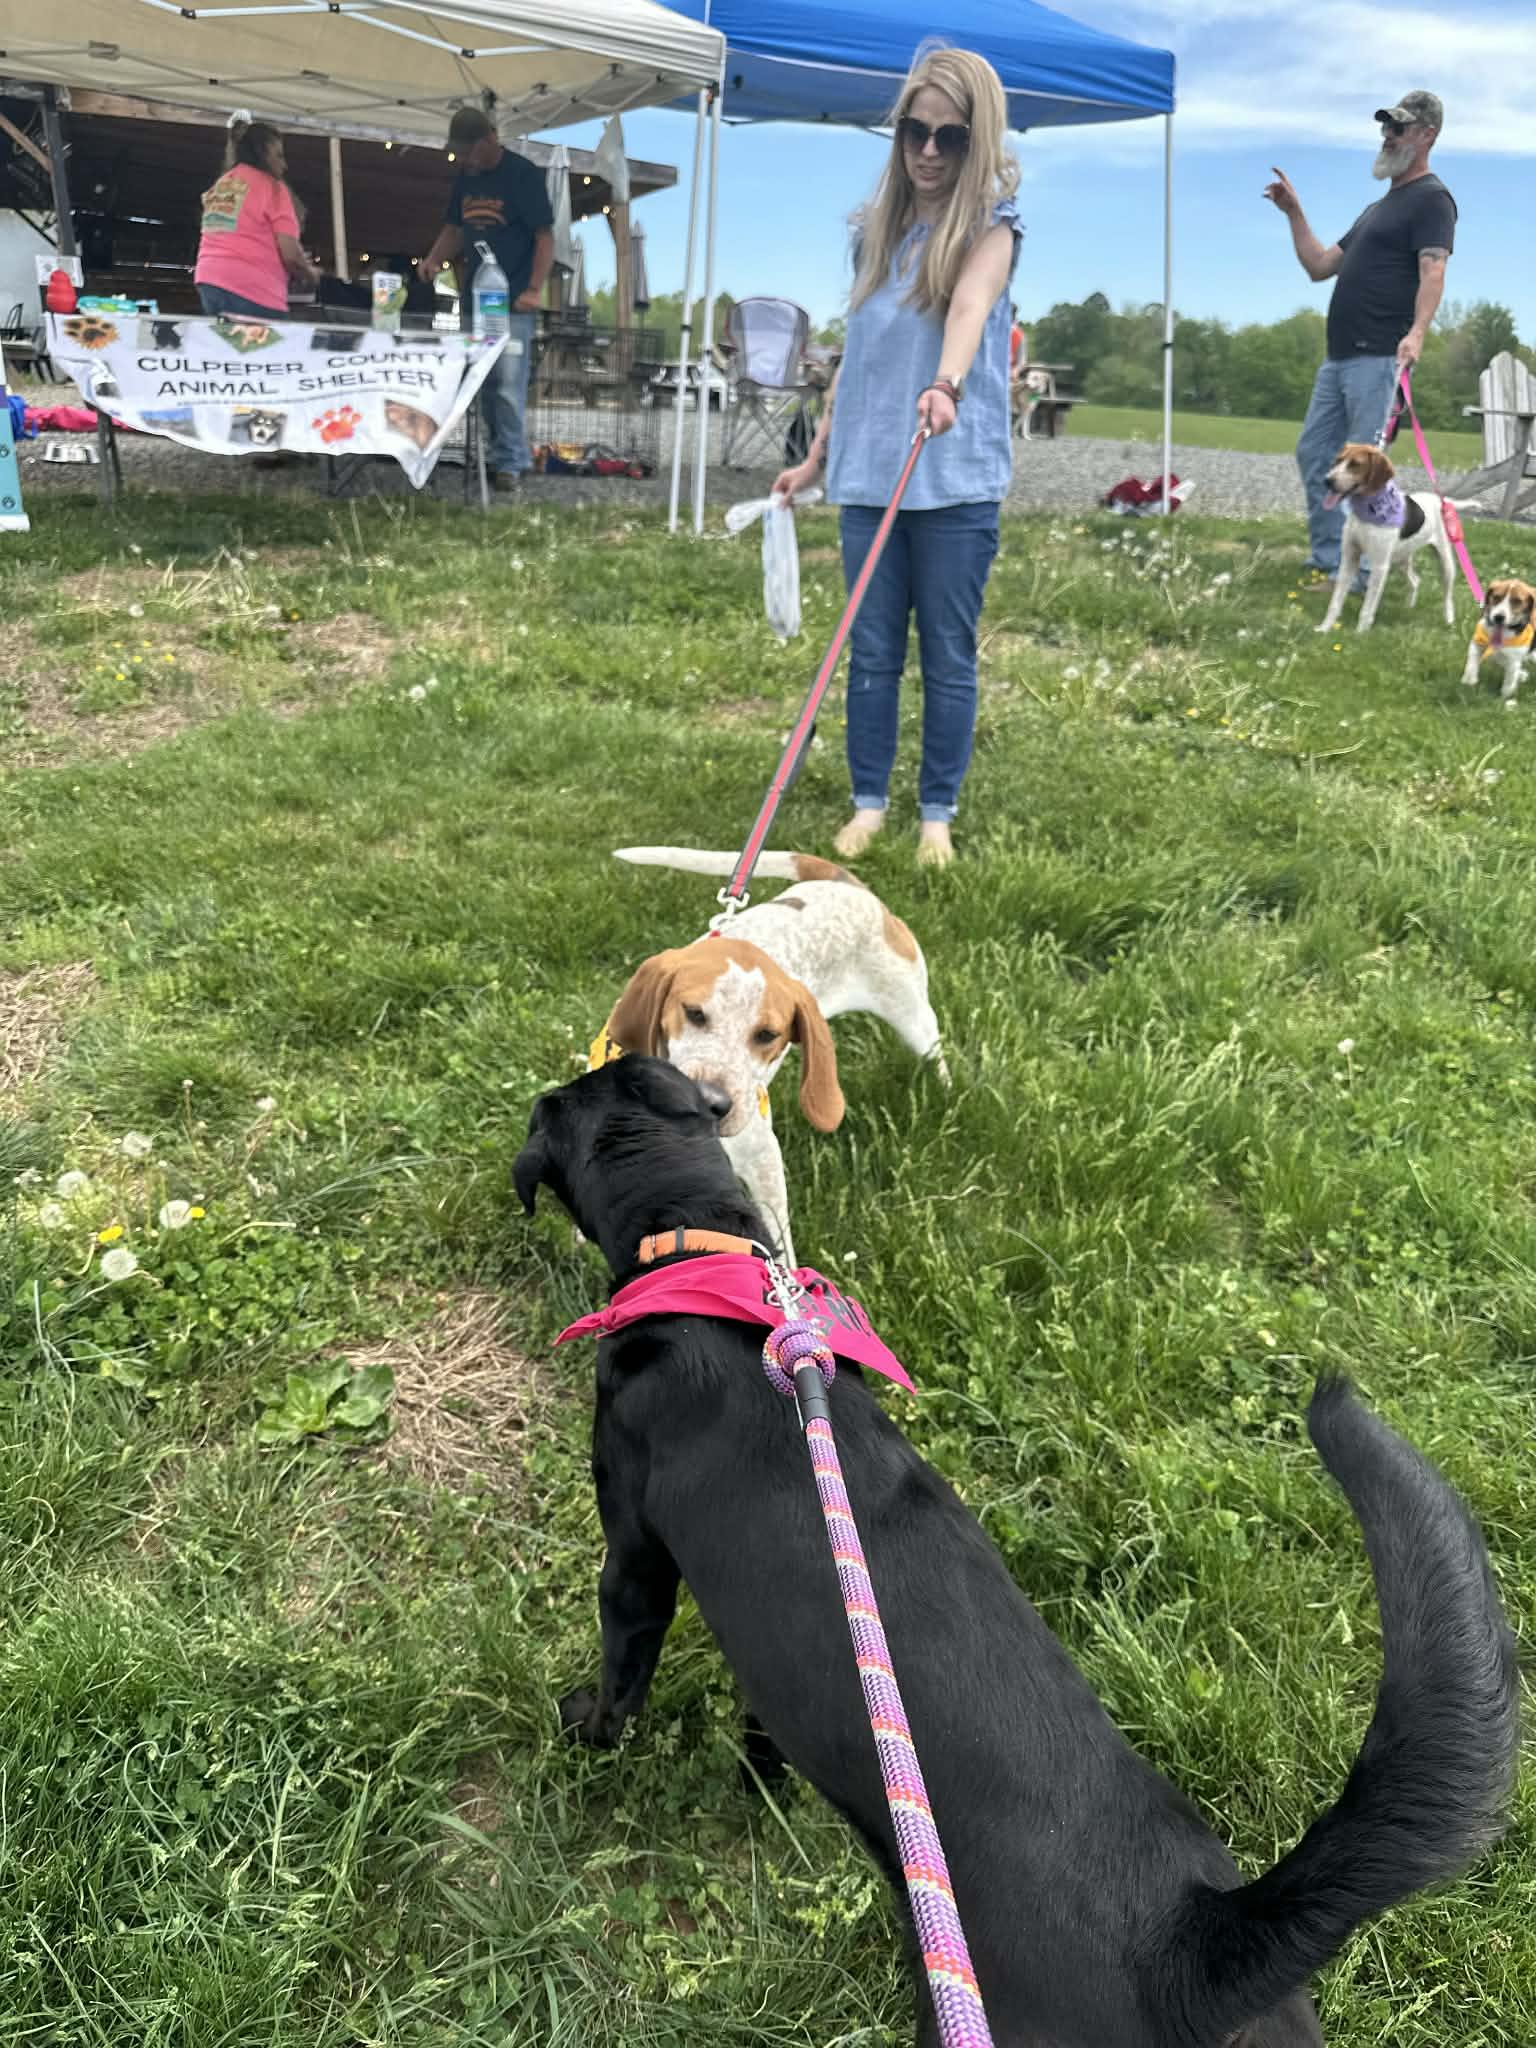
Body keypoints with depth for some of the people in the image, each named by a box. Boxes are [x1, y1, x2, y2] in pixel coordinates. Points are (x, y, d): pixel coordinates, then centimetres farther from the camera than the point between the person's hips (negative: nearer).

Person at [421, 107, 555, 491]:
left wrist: (534, 289, -17)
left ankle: (509, 462, -2)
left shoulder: (522, 174, -6)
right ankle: (513, 454, 17)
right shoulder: (466, 177, 13)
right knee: (485, 385, 7)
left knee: (509, 385, -11)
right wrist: (433, 260, 1)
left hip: (512, 303, -7)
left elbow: (545, 236, -8)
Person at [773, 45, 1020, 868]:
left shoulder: (991, 226, -2)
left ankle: (938, 814, 13)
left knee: (948, 656, 2)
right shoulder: (873, 230, 13)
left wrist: (946, 383, -44)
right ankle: (868, 802, 17)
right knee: (872, 651, 6)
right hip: (869, 473, 4)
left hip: (957, 481, -4)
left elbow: (970, 304, -24)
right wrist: (817, 454, 19)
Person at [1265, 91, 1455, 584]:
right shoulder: (1377, 208, 26)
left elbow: (1433, 271, -17)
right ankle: (1329, 558, 14)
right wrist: (1294, 213, 17)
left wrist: (1417, 332, -34)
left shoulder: (1431, 198, -2)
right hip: (1339, 357, 10)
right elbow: (1319, 266, 24)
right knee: (1314, 454, 9)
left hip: (1381, 358, -9)